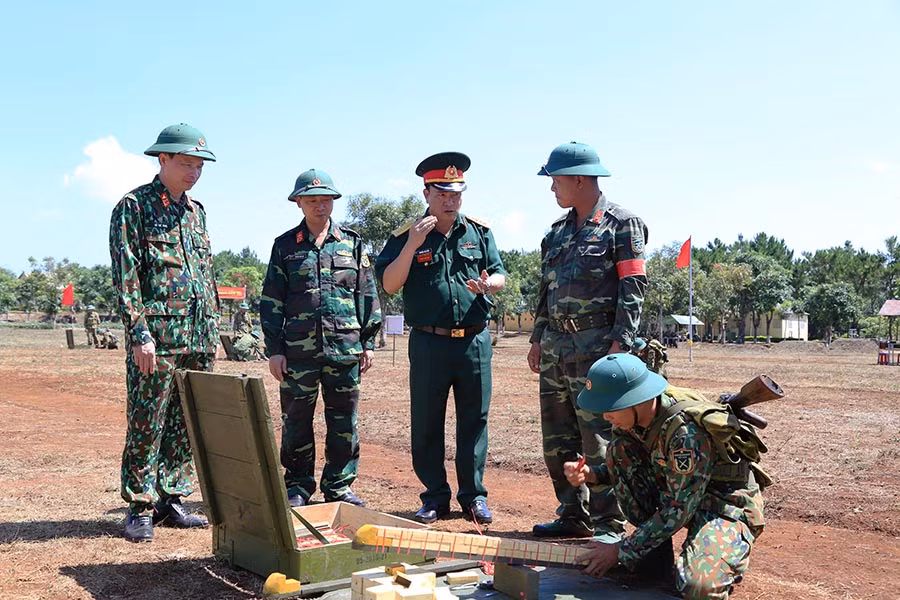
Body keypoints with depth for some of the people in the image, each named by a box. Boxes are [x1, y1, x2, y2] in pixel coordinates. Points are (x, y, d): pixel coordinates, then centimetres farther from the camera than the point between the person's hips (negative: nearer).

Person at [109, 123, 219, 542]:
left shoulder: (196, 211, 17)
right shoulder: (134, 206, -2)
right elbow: (126, 277, -9)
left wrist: (213, 331, 16)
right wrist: (140, 334, -16)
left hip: (198, 339, 6)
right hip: (157, 338, -6)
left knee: (186, 426, 10)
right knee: (146, 427, -1)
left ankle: (170, 500, 20)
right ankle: (141, 508, 9)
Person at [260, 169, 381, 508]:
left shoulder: (352, 243, 10)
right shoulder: (285, 245, 7)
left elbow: (367, 295, 11)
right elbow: (271, 301, 5)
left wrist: (369, 342, 6)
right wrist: (274, 350, -1)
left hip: (344, 349, 1)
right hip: (298, 350, -1)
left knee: (344, 422, 5)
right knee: (296, 421, 5)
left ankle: (339, 487, 18)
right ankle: (298, 487, 19)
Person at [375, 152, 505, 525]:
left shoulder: (480, 232, 9)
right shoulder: (406, 235, 2)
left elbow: (500, 275, 10)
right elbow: (389, 284, -6)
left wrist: (487, 284, -14)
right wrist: (412, 245, -17)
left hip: (475, 341, 1)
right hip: (429, 343, -1)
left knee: (474, 421, 6)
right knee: (426, 424, 5)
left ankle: (473, 495, 18)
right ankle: (435, 497, 18)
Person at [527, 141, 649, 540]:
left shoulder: (622, 224, -4)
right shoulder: (558, 231, 18)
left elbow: (633, 287, -10)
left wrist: (619, 343, -17)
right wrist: (538, 339, 17)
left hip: (597, 346, -8)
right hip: (556, 346, 8)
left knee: (598, 439, -5)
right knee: (557, 439, 10)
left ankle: (609, 524, 5)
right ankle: (573, 515, 22)